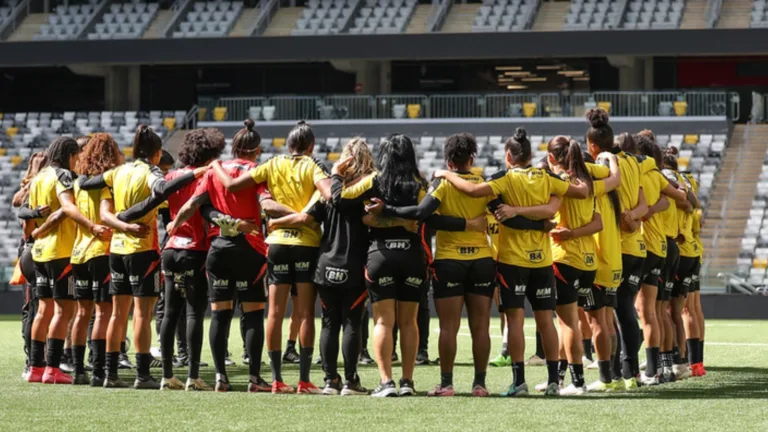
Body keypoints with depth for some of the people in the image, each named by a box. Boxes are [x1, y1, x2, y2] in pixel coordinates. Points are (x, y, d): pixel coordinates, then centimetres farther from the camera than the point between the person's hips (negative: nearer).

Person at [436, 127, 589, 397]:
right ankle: (553, 380, 6)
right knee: (545, 319, 7)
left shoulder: (507, 179, -8)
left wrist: (447, 175, -9)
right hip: (542, 258, 4)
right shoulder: (547, 179, 3)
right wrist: (583, 183, 31)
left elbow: (475, 190, -23)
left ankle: (519, 380, -8)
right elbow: (582, 192, 8)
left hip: (513, 258, -4)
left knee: (515, 318, -3)